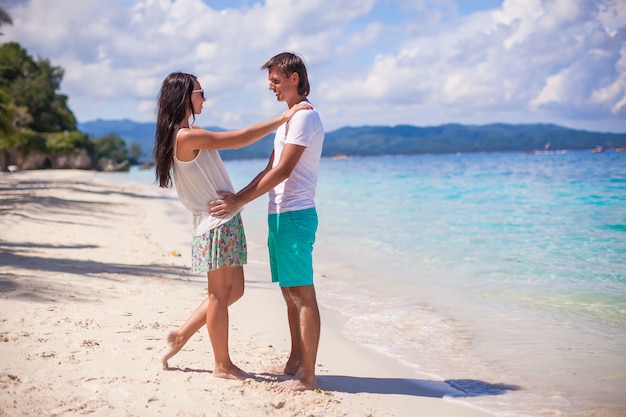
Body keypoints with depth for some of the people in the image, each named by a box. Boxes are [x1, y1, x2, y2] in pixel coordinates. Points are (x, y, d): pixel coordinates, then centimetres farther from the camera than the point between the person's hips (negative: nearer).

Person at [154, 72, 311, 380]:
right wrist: (283, 118, -13)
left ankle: (183, 335, 25)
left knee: (234, 290, 14)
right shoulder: (187, 136, -18)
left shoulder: (187, 134, 14)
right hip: (216, 222, -10)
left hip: (225, 220, 10)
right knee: (220, 294, 1)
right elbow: (239, 139, -19)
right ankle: (222, 365, 14)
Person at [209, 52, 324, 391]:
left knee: (303, 295, -7)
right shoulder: (289, 118, 20)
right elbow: (270, 170, 19)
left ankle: (307, 376, -4)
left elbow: (282, 171, -19)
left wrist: (239, 202, -18)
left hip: (295, 215, -10)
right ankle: (295, 362, 24)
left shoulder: (304, 116, -11)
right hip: (280, 214, 10)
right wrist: (237, 197, 9)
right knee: (290, 293, 14)